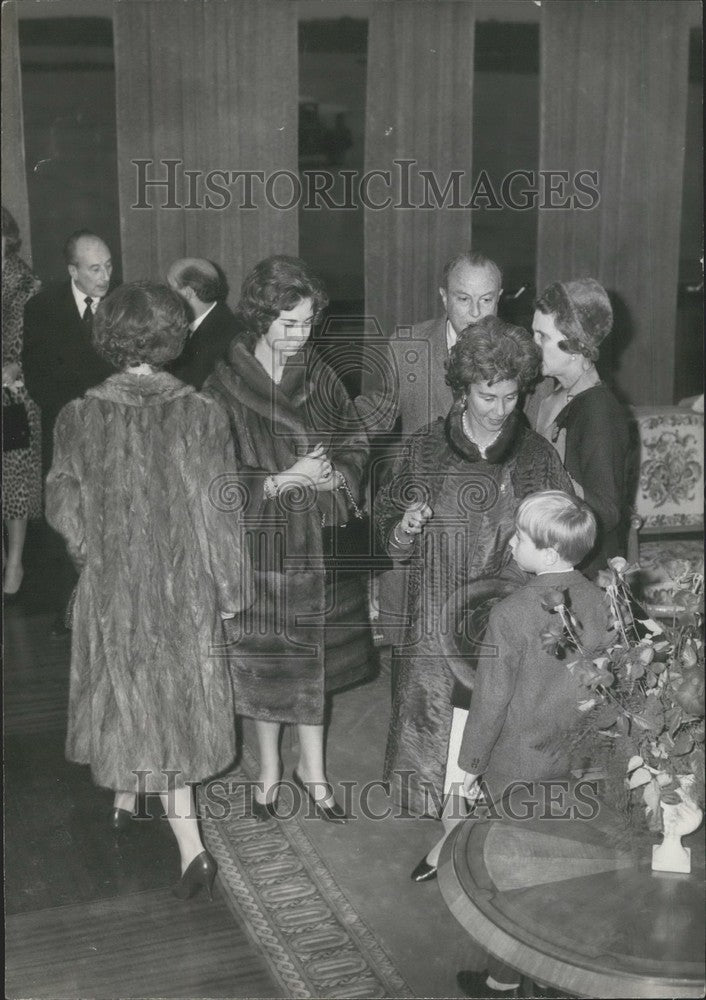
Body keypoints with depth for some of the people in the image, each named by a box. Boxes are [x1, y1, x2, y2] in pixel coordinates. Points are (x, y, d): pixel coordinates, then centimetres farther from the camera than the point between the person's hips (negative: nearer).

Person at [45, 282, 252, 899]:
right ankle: (130, 795, 42)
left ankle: (192, 848, 17)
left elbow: (63, 508, -5)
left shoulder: (78, 419, -15)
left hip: (114, 587, -1)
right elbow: (223, 512, -9)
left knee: (135, 703, 14)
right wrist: (230, 590, 2)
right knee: (179, 700, 22)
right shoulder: (203, 415, -14)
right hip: (188, 586, 1)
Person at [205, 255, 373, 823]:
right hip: (259, 546, -3)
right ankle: (270, 770, 32)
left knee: (315, 659, 13)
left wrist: (336, 474, -13)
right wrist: (283, 480, -22)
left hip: (319, 545, 3)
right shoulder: (224, 389, -12)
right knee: (263, 665, 11)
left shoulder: (318, 376, 0)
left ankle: (313, 768, 31)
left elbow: (356, 440, 7)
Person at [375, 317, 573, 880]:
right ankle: (451, 837, 30)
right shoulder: (427, 450, -1)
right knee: (440, 727, 7)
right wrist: (405, 527, -16)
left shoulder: (538, 458, -2)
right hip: (439, 623, 1)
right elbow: (393, 543, 5)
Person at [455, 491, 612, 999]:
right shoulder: (601, 602, -7)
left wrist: (470, 764, -4)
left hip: (521, 766, -5)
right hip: (579, 763, 5)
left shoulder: (512, 614, -23)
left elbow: (491, 699, -16)